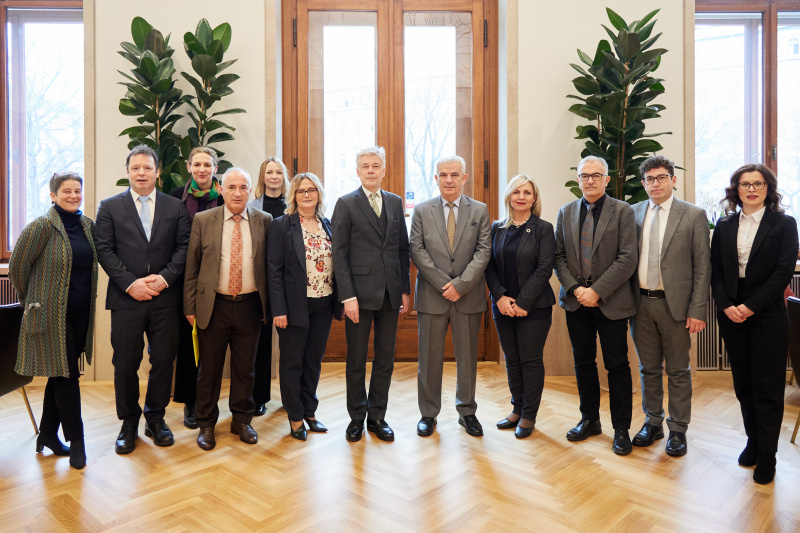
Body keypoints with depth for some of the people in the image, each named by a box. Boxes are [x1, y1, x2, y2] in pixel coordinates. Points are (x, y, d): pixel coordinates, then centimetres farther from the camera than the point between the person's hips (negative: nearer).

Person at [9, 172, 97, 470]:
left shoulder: (88, 225, 8)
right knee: (66, 375, 0)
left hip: (81, 313, 6)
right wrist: (31, 301, 6)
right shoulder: (42, 227, -10)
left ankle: (48, 434, 30)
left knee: (60, 375, 15)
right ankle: (76, 440, 13)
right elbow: (17, 267, -4)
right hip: (52, 314, -6)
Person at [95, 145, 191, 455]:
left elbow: (184, 246, 2)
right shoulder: (109, 207, 7)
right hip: (126, 299, 0)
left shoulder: (175, 207, 8)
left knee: (163, 361, 7)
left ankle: (156, 418, 25)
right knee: (125, 364, 7)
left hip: (165, 298, 1)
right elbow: (104, 249, -1)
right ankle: (129, 423, 24)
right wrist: (130, 283, -11)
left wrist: (165, 277, -11)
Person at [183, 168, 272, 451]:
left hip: (250, 305, 1)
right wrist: (190, 307, -1)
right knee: (209, 367, 10)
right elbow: (191, 267, 3)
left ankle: (242, 420, 30)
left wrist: (270, 305, 2)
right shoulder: (203, 221, 1)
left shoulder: (264, 221, 2)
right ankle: (206, 424, 28)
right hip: (214, 305, 0)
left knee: (245, 367, 12)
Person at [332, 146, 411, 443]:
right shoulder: (346, 204, -1)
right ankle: (357, 417, 24)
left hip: (390, 294, 4)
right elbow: (339, 254, -6)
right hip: (360, 293, -3)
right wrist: (348, 296, -13)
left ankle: (377, 417, 25)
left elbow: (403, 249, 12)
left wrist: (405, 289, 7)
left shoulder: (395, 202, 11)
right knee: (356, 361, 8)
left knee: (385, 360, 10)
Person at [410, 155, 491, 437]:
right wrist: (443, 283, -12)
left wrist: (460, 284, -13)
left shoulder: (480, 210, 5)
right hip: (431, 296, 0)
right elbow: (417, 250, -3)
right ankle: (428, 413, 21)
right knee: (430, 357, 6)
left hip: (468, 296, 1)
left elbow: (483, 251, -2)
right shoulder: (422, 210, 5)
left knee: (467, 356, 10)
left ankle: (467, 411, 26)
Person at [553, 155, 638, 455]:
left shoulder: (622, 211, -3)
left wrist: (597, 291, -16)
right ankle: (589, 420, 29)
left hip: (611, 302, -3)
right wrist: (574, 288, -8)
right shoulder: (566, 213, 9)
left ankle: (621, 429, 19)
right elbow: (559, 256, 6)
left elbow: (628, 259, -10)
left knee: (617, 366, 4)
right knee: (583, 363, 13)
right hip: (576, 301, 4)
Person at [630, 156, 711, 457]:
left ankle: (678, 430, 22)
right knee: (648, 368, 14)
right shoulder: (633, 214, 7)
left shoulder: (693, 215, -2)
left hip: (674, 304, -3)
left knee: (678, 371, 8)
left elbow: (702, 266, -4)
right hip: (641, 303, 3)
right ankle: (653, 422, 30)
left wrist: (697, 310, -9)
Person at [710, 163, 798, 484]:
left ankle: (767, 455, 15)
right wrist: (726, 305, -9)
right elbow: (715, 271, 5)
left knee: (767, 386, 3)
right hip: (732, 316, 3)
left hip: (767, 316, -3)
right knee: (743, 383, 11)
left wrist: (751, 306, -15)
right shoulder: (724, 227, 8)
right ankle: (753, 441, 27)